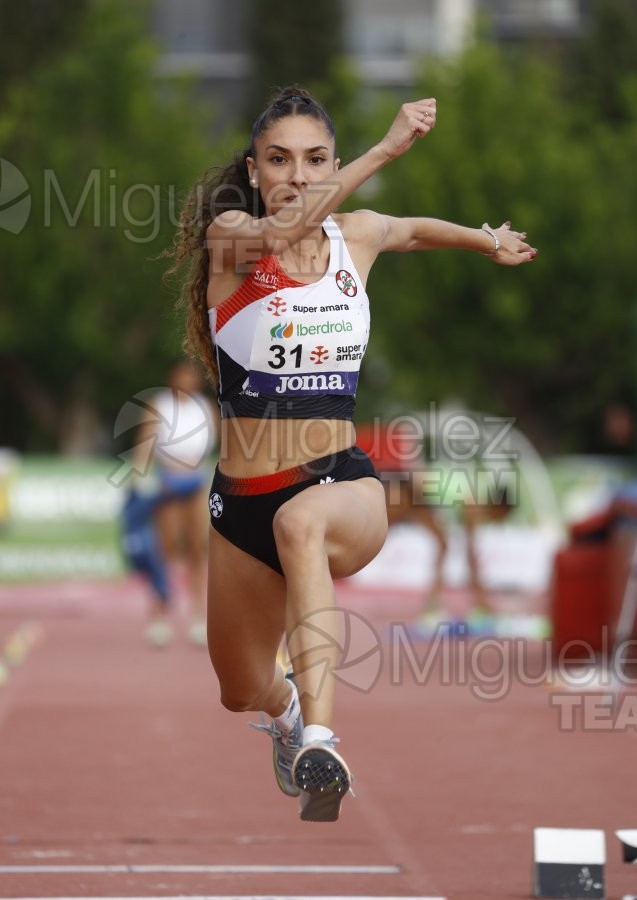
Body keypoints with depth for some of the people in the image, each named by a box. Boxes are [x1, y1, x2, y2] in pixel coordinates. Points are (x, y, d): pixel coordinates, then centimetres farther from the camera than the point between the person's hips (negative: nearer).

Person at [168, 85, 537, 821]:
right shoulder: (228, 236, -8)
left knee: (301, 522, -40)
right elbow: (278, 232, -32)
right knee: (243, 694, 17)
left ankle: (318, 741, -56)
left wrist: (488, 242, 45)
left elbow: (416, 230, 30)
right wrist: (386, 150, -39)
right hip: (243, 500, 1)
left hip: (345, 484, -1)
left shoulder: (359, 235, 4)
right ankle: (288, 707, 58)